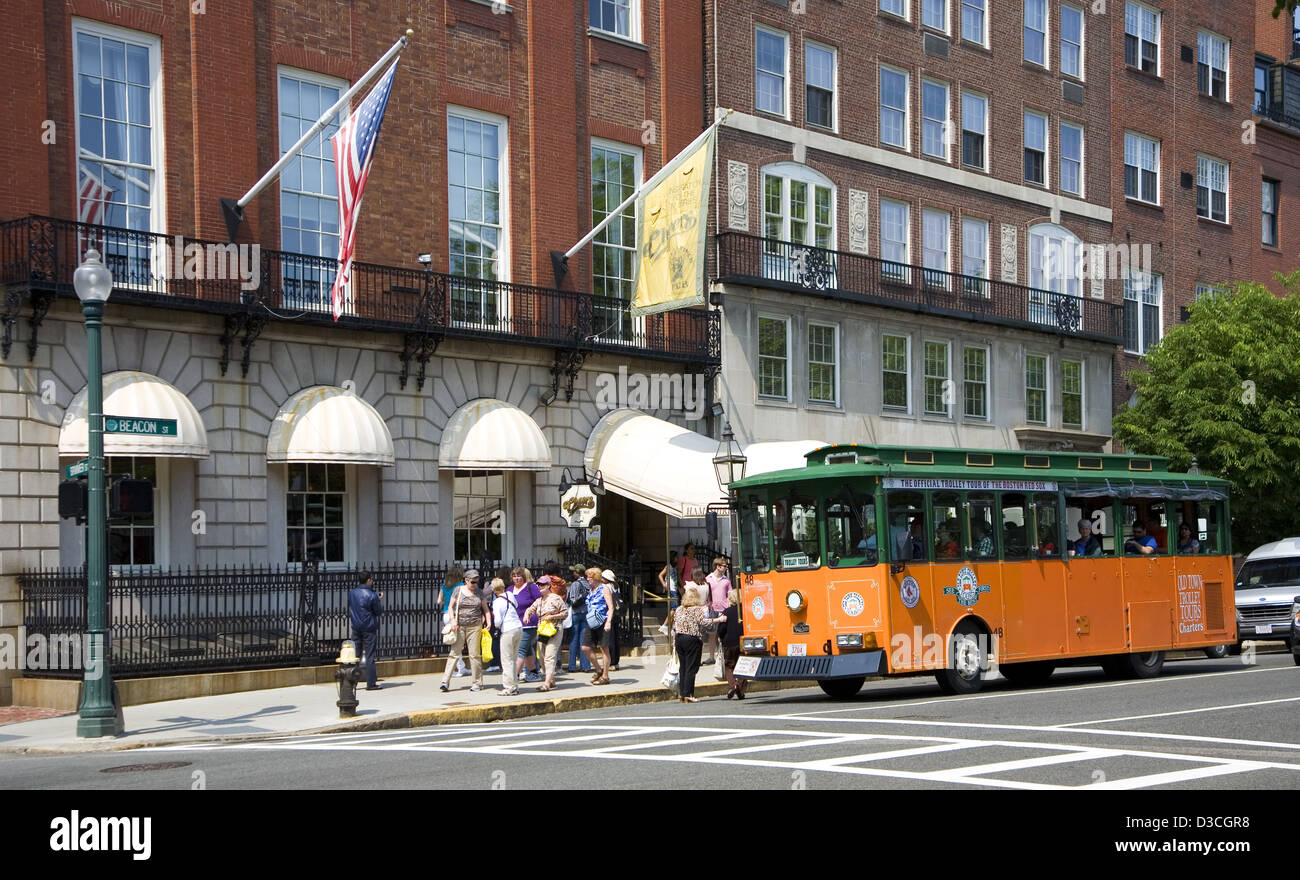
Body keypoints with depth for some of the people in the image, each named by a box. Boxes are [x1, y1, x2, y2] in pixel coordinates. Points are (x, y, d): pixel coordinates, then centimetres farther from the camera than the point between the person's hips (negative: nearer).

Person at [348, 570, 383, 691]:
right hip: (369, 628, -5)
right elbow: (378, 612, -5)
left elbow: (349, 610, 13)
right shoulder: (371, 595, -14)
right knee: (370, 656, 0)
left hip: (356, 628, 5)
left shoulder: (351, 593, 1)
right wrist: (380, 600, 9)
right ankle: (371, 683, 0)